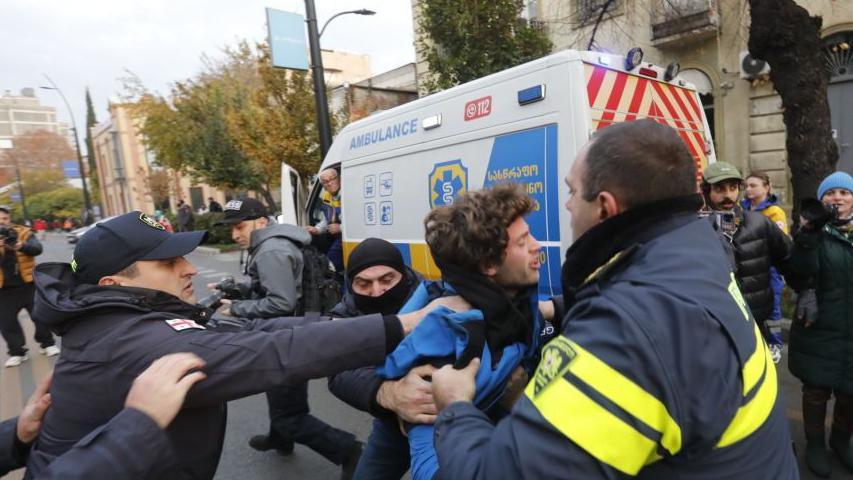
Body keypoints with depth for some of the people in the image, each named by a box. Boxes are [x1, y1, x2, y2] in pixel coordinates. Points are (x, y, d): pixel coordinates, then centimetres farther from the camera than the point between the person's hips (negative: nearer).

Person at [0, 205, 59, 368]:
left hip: (27, 283, -1)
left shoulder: (23, 232, -1)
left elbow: (37, 248, -16)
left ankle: (47, 344, 22)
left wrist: (19, 246, -35)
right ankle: (17, 352, 17)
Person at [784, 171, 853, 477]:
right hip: (819, 329, -3)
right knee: (817, 391, 9)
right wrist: (807, 237, -26)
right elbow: (795, 279, -19)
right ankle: (815, 444, 29)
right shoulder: (815, 231, -6)